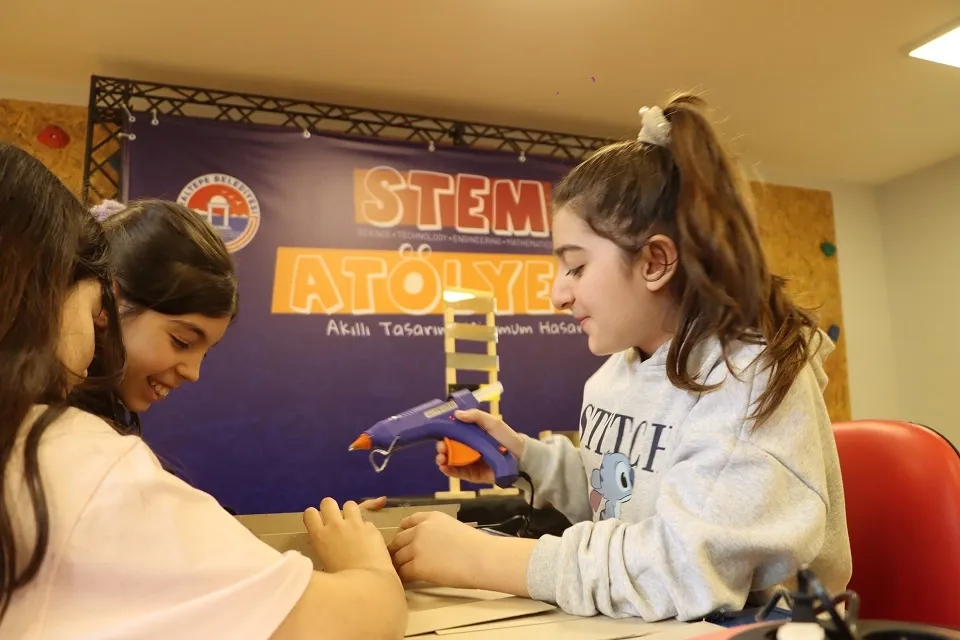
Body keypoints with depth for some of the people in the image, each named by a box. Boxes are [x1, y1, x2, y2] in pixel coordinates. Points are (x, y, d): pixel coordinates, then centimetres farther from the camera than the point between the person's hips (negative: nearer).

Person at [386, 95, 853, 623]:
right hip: (634, 625, 6)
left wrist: (478, 558, -24)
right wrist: (526, 457, -1)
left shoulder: (755, 377, -20)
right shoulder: (618, 371, 3)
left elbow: (683, 569, -28)